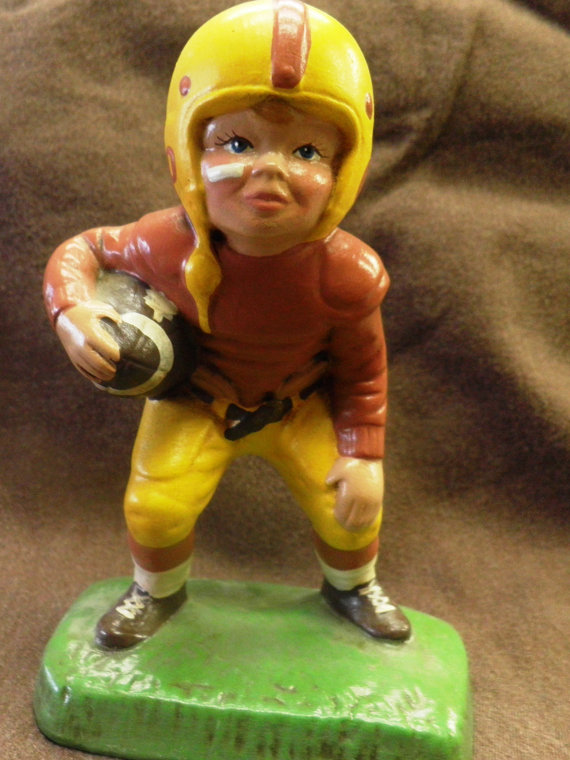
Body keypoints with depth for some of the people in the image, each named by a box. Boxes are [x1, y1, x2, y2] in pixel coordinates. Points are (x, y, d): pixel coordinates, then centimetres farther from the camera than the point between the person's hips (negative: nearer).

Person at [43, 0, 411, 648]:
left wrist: (364, 454, -13)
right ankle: (157, 593, 26)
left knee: (349, 507, -1)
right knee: (155, 502, -12)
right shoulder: (170, 246, -29)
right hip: (194, 402, 0)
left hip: (301, 407, 1)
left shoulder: (343, 273, -28)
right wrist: (72, 312, -31)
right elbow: (83, 249, -11)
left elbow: (361, 370, -11)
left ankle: (351, 587, 39)